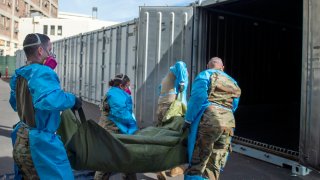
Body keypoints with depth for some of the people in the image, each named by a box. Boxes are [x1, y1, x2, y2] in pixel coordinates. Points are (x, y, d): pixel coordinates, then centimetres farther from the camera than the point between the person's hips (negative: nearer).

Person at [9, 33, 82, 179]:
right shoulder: (42, 72, -19)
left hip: (20, 142, 9)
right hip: (40, 144, -9)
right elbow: (49, 100, -40)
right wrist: (72, 100, -24)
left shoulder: (19, 75, 7)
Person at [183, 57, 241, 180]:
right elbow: (234, 106, 22)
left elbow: (197, 98, -5)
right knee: (213, 167, 10)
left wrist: (188, 120, -3)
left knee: (197, 165, -6)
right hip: (229, 124, 6)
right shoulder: (233, 82, 29)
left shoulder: (205, 75, 11)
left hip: (209, 120, -5)